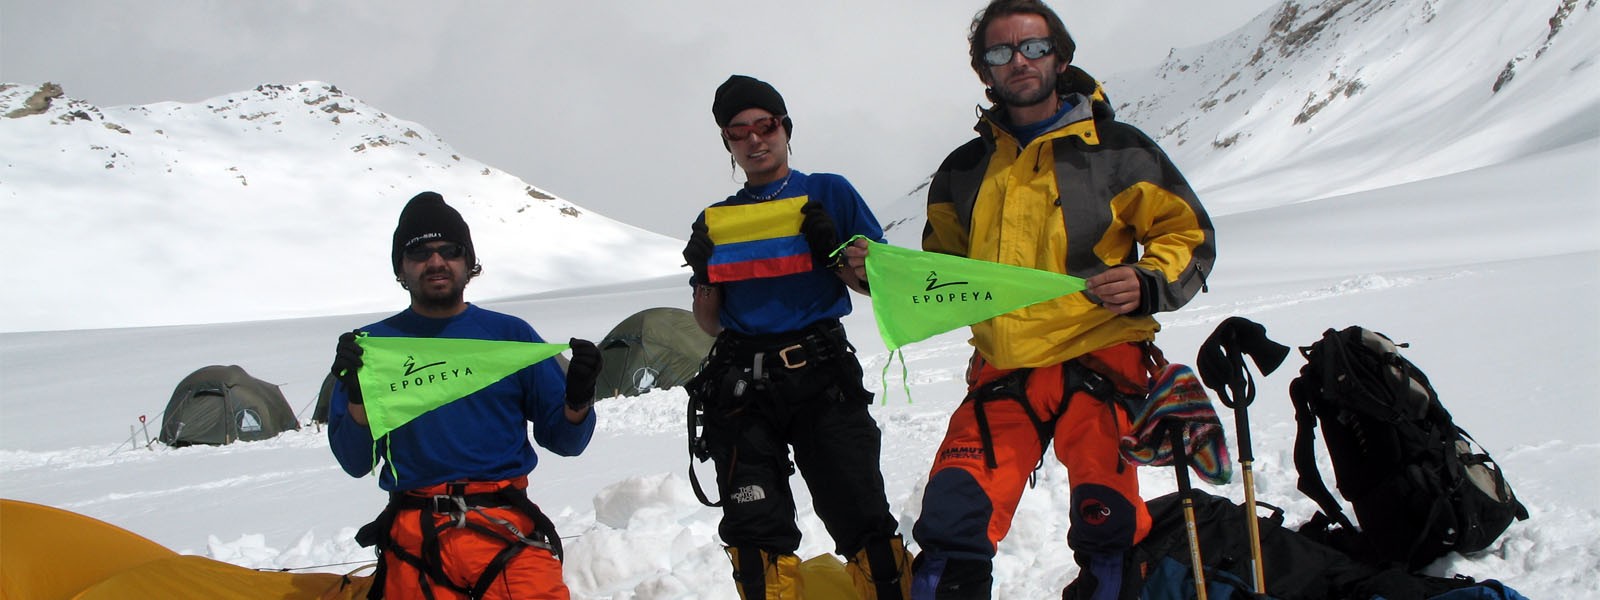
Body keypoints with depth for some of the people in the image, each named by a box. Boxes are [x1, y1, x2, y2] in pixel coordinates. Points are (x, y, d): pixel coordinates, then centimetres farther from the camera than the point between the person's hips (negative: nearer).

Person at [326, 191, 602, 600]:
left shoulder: (511, 335, 11)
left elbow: (564, 441, 11)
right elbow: (355, 464, 6)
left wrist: (578, 399, -9)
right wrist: (356, 394, -10)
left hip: (506, 527, 0)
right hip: (413, 535, 0)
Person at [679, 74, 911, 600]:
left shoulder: (830, 194, 9)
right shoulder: (715, 220, 17)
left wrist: (832, 253, -10)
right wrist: (703, 276, -1)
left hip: (822, 377, -2)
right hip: (740, 385, 3)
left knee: (862, 523, -8)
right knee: (755, 535, -1)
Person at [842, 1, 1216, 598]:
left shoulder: (1116, 150, 3)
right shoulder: (964, 171, 13)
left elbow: (1188, 235, 6)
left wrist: (1147, 285, -13)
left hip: (1097, 360, -3)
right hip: (1002, 373, 3)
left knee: (1108, 530, -5)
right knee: (950, 533, -6)